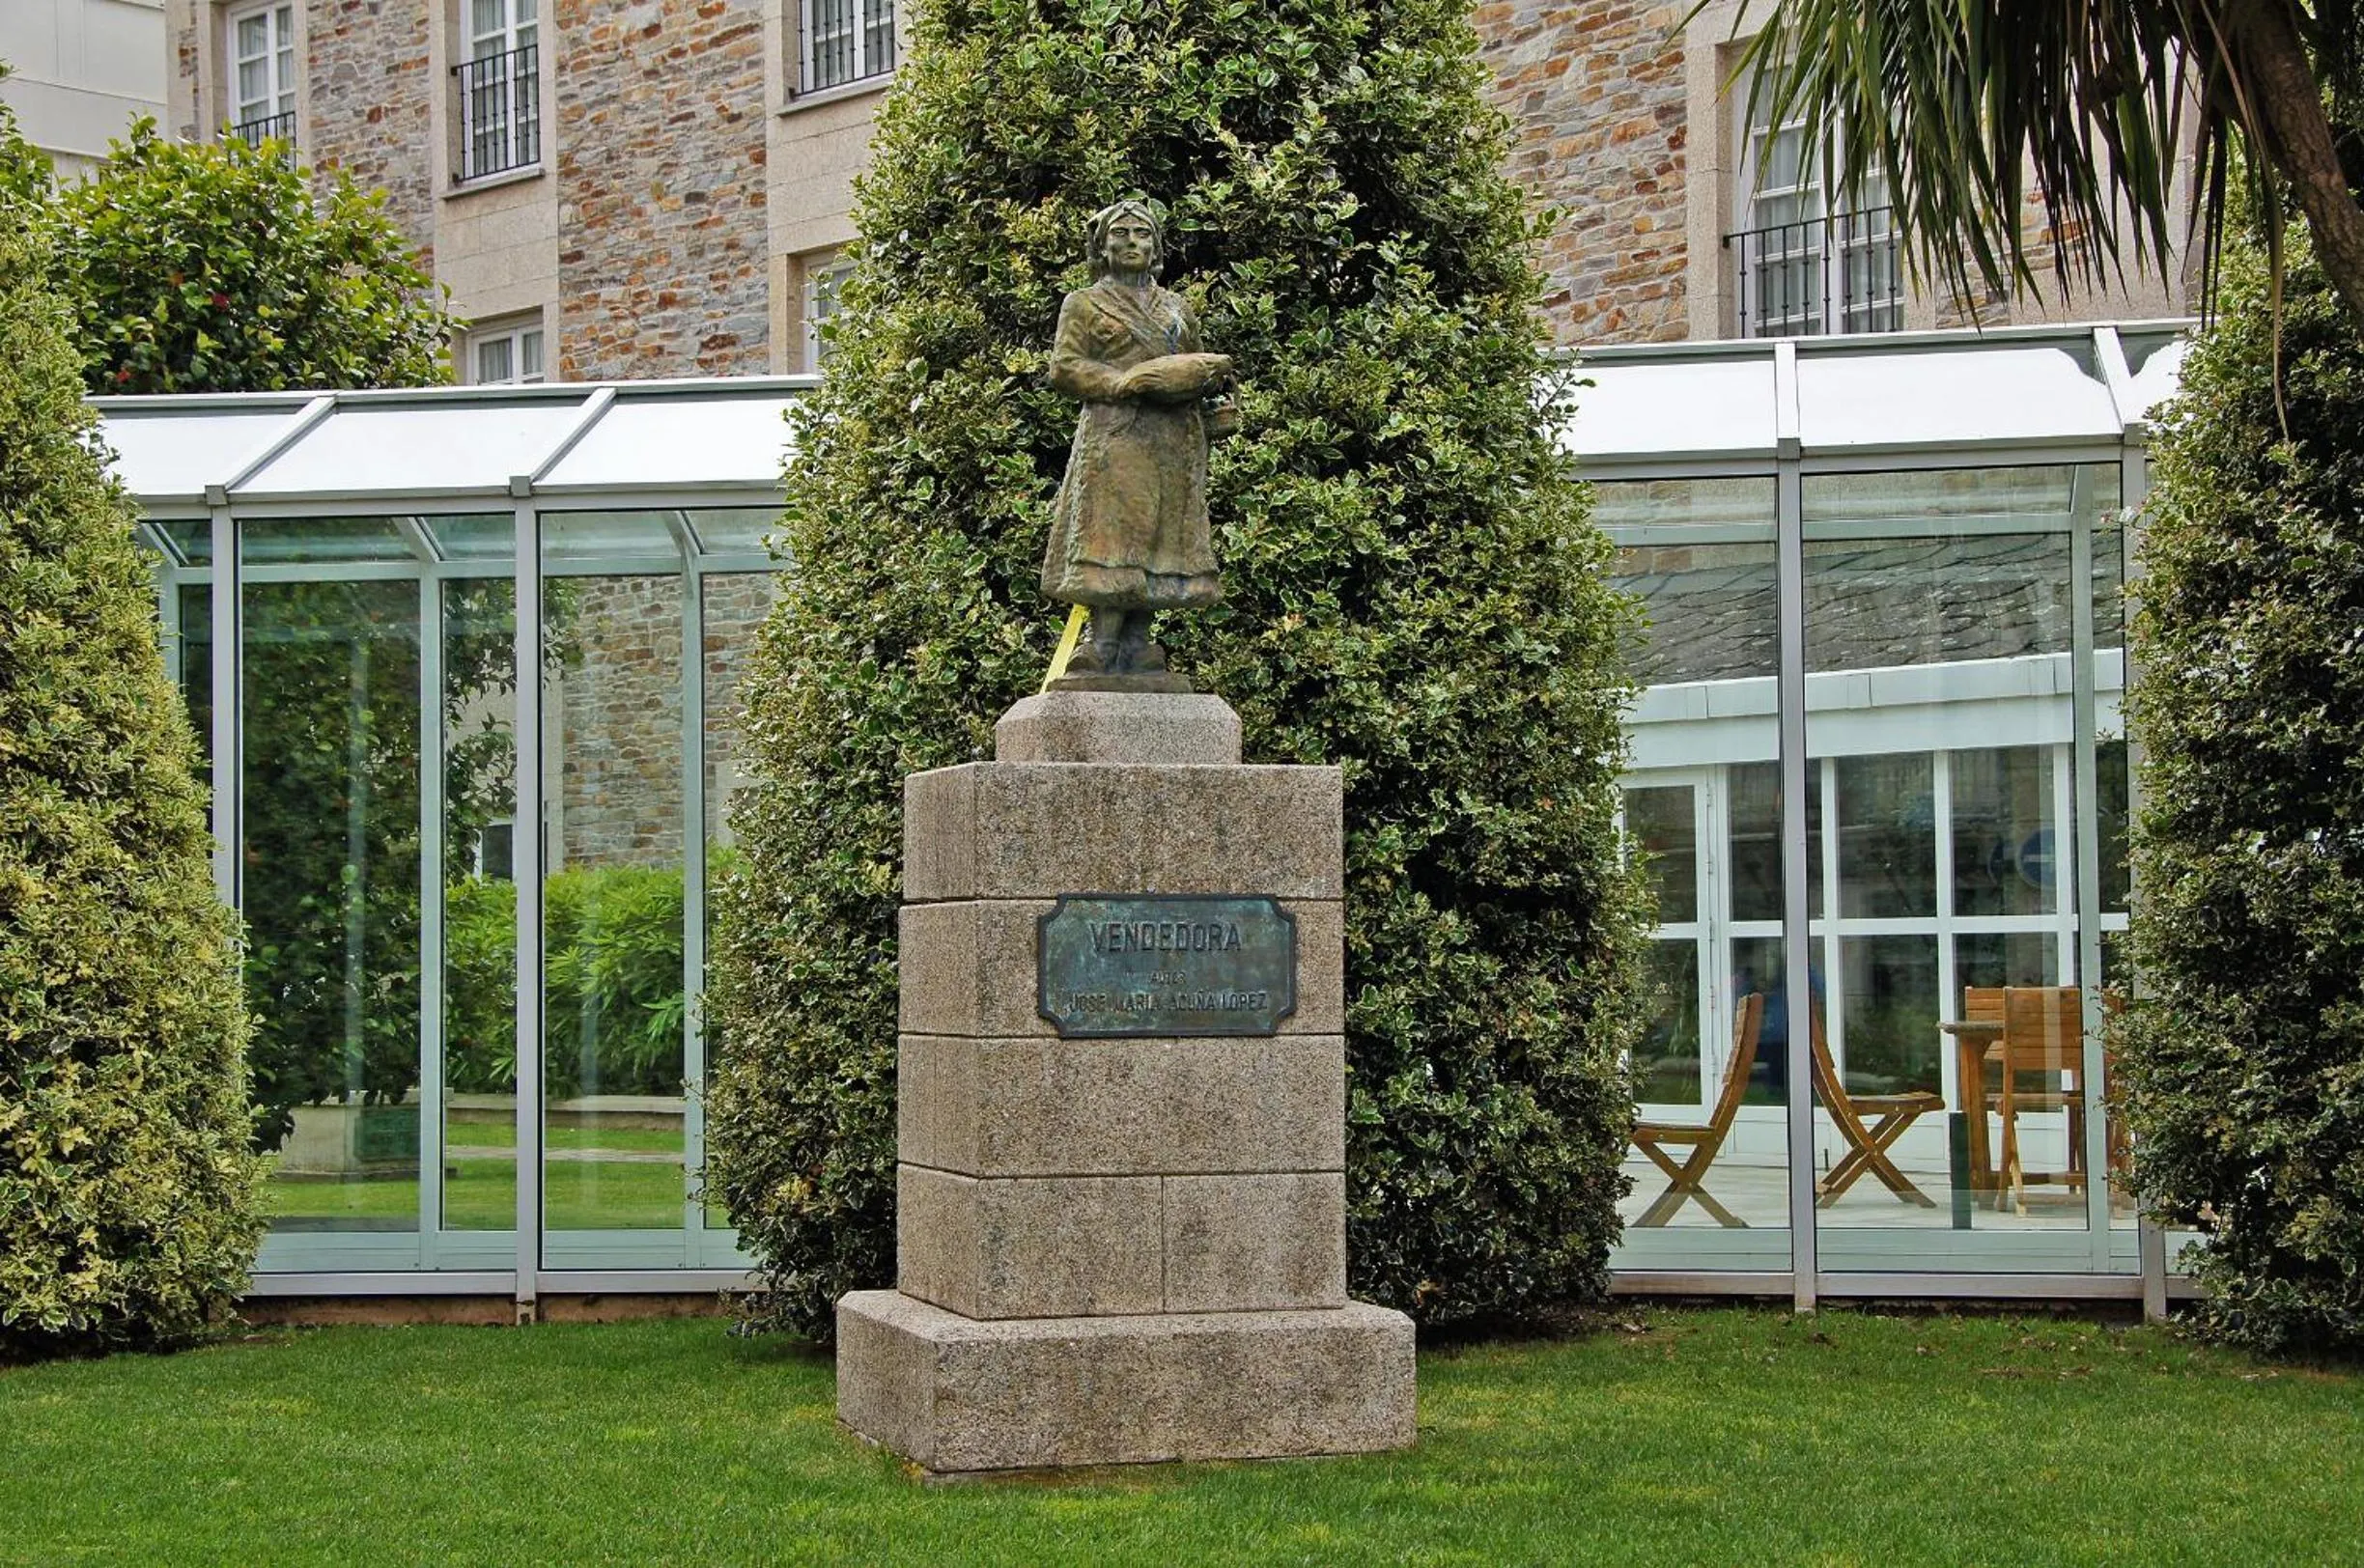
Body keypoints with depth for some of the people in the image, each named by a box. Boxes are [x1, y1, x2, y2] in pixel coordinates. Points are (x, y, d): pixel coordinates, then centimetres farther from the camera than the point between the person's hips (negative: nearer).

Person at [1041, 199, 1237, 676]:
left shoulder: (1177, 308, 24)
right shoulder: (1084, 304, 10)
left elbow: (1194, 367, 28)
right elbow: (1064, 368, -1)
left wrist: (1215, 399, 4)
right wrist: (1126, 382, -15)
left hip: (1176, 441, 5)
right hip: (1116, 435, -5)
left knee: (1161, 541, -2)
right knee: (1114, 536, -14)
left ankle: (1136, 645, -2)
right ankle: (1103, 646, -17)